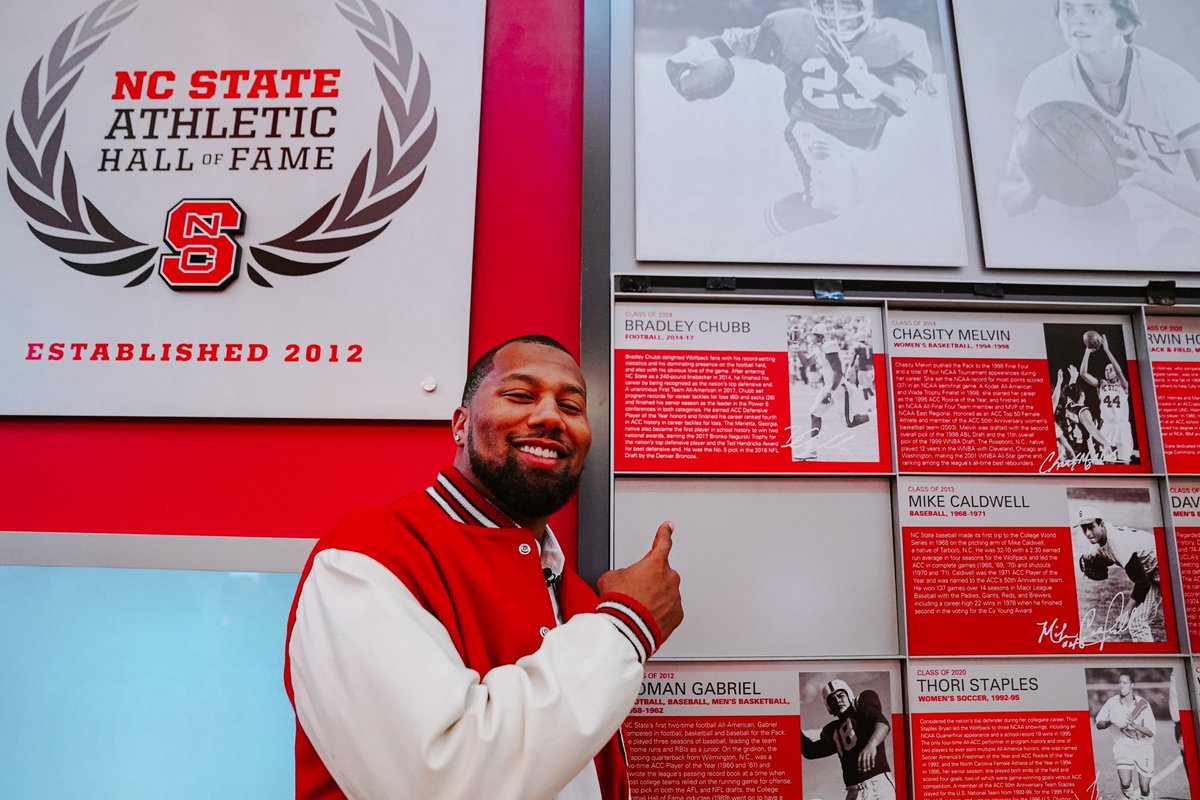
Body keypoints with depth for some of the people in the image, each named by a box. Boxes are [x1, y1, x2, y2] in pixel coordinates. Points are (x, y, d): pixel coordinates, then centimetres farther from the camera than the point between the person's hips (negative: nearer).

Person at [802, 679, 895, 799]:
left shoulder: (862, 705, 5)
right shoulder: (832, 731, 20)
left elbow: (883, 723, -16)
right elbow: (810, 751, 30)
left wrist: (871, 745, -35)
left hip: (879, 783, -6)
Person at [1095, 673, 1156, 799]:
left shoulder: (1142, 703, -9)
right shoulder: (1112, 702, -7)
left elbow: (1151, 732, -12)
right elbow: (1099, 725, 0)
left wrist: (1133, 724, -28)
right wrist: (1111, 721, -20)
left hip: (1143, 747, 0)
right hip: (1122, 745, 0)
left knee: (1145, 789, 4)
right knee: (1125, 783, -19)